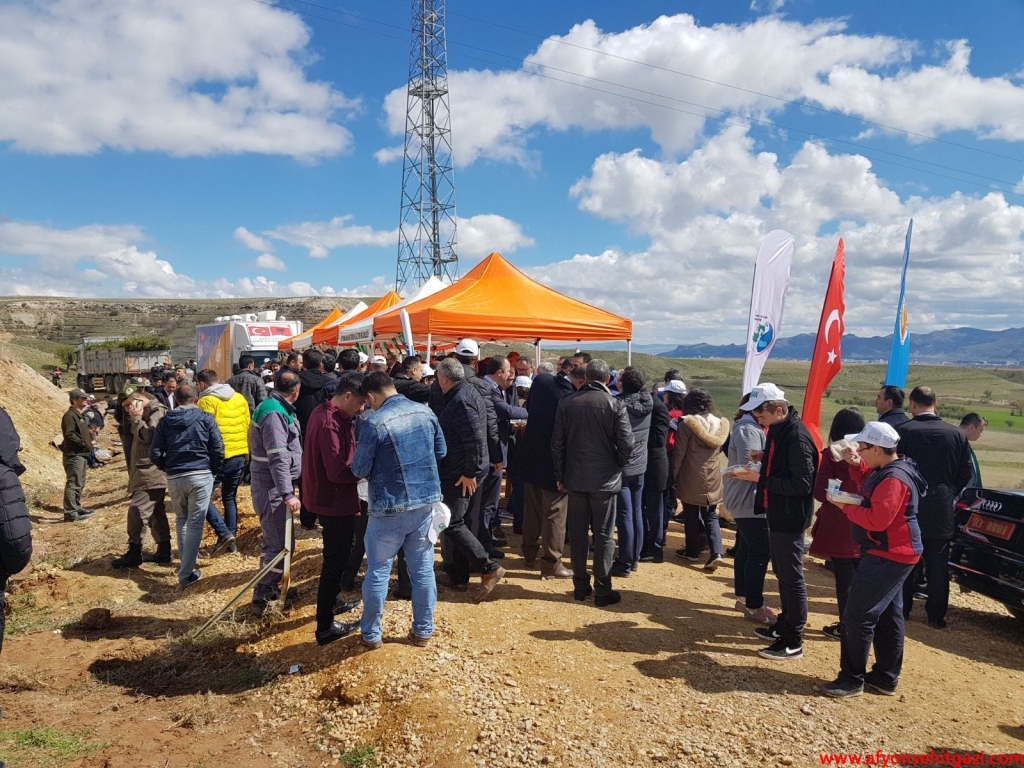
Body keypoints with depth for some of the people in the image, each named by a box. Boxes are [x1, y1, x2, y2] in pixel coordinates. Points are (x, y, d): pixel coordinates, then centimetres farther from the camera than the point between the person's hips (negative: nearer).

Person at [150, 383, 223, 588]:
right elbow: (218, 449, -7)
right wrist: (213, 470, 9)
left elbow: (155, 453, 0)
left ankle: (185, 563, 31)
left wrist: (167, 468, 17)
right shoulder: (205, 418, -1)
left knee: (181, 520, 23)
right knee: (195, 524, 1)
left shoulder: (165, 420, 5)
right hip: (201, 476, -3)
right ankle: (186, 574, 2)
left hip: (174, 478, 3)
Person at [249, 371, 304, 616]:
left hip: (274, 487, 11)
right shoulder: (274, 413, -20)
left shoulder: (277, 408, 12)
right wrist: (287, 494, -29)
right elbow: (278, 458, -26)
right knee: (281, 545, -6)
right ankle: (262, 599, 4)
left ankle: (268, 590, 32)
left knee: (274, 542, 20)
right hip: (273, 488, -11)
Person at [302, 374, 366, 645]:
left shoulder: (327, 413, 7)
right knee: (336, 560, 1)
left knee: (338, 555, 26)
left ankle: (331, 601, 44)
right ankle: (325, 627, 12)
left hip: (332, 498, 10)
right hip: (334, 501, -10)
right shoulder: (330, 422, -25)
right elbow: (337, 471, -29)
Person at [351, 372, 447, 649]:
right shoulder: (425, 412, 0)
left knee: (378, 571, 11)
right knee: (423, 569, 14)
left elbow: (360, 470, -10)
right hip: (426, 501, 5)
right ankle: (423, 631, 26)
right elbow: (441, 452, 10)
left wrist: (354, 460, 12)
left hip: (389, 507, -5)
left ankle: (370, 634, 24)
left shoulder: (375, 423, -16)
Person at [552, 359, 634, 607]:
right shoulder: (615, 405, -10)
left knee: (578, 532, 11)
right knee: (603, 535, 5)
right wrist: (616, 465, 7)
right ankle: (602, 590, 10)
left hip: (575, 478, 3)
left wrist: (560, 475, 11)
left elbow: (557, 443, 2)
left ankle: (580, 586, 19)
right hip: (605, 479, -3)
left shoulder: (567, 403, -1)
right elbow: (626, 444, -12)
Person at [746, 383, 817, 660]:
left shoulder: (797, 437, -23)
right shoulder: (778, 430, 6)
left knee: (792, 577, 2)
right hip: (777, 513, 10)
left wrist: (761, 478, -22)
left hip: (790, 517, -10)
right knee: (781, 572, 21)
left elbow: (802, 483, -26)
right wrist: (764, 459, 1)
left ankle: (793, 641, 13)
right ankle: (785, 624, 37)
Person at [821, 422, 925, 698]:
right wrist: (858, 465, 6)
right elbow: (874, 485, 23)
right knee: (888, 617, 18)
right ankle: (886, 678, 29)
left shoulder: (894, 479, -24)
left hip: (888, 556, -11)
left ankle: (852, 680, 5)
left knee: (857, 617, -5)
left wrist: (845, 506, -18)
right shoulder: (889, 470, 7)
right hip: (891, 554, 11)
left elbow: (877, 519, -30)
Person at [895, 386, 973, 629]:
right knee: (938, 566, 9)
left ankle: (902, 610, 17)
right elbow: (966, 472, 2)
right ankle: (936, 616, 15)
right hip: (942, 509, 2)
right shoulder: (957, 434, -3)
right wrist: (949, 495, 15)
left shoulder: (903, 431, -12)